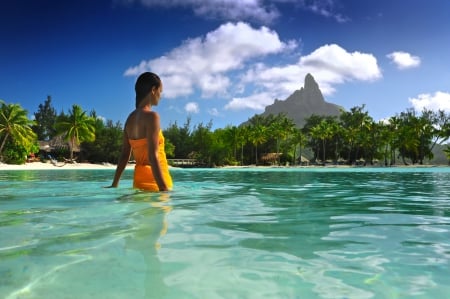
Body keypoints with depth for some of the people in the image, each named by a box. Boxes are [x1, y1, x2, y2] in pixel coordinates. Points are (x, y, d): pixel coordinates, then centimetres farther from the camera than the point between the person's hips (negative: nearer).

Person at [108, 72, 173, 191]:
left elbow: (124, 154, 14)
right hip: (153, 181, -9)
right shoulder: (151, 116, -13)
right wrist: (164, 188, -25)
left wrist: (114, 184, 18)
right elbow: (153, 156, -22)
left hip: (139, 179, 9)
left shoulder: (131, 118, 11)